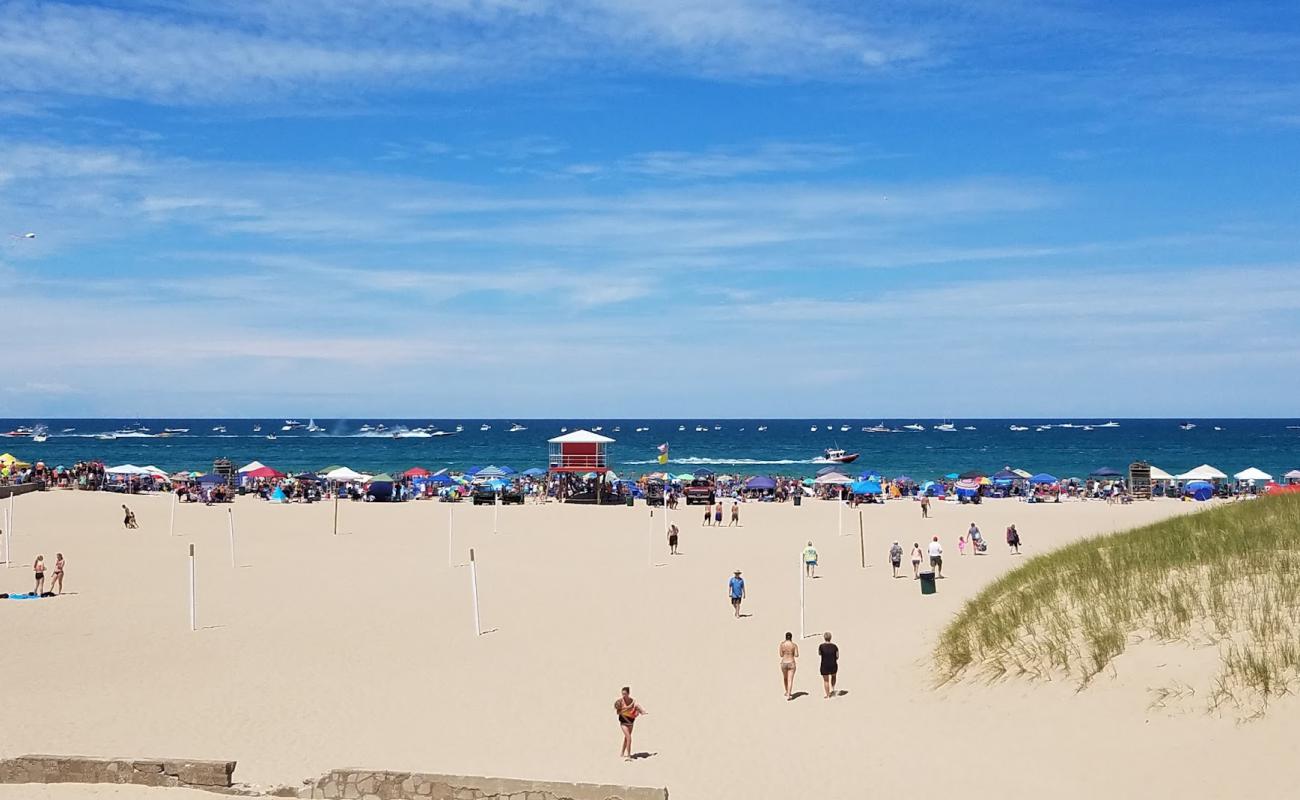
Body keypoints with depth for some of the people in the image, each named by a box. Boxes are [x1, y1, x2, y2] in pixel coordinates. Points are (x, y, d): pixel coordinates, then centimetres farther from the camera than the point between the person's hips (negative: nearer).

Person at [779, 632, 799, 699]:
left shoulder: (782, 644, -5)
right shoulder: (794, 645, -8)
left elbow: (781, 655, 0)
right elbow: (796, 655, -10)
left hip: (784, 663, 2)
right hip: (791, 663, -2)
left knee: (785, 678, 25)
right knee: (790, 680, -2)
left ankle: (787, 691, 42)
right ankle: (788, 695, -14)